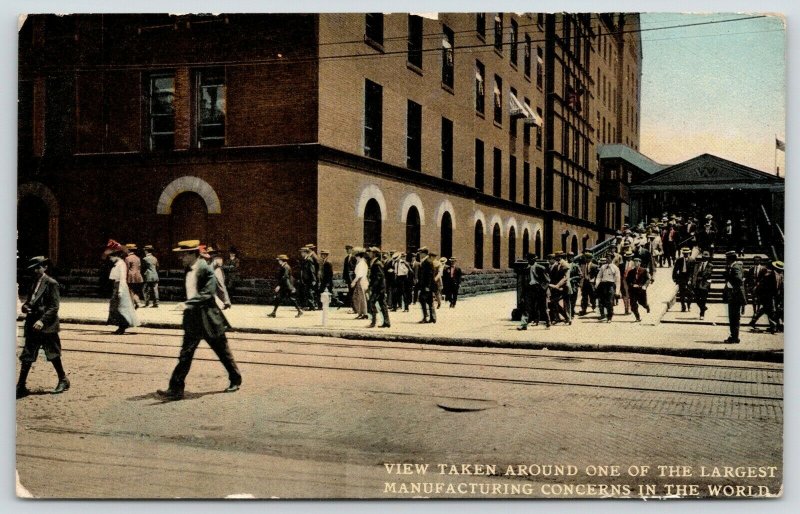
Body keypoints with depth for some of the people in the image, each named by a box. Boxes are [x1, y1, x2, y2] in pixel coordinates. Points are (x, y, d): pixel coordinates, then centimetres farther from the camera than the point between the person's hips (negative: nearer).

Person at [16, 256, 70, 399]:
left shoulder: (51, 283, -9)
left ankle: (63, 380, 22)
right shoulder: (34, 283, 13)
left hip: (47, 327, -7)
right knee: (26, 356, 4)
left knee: (53, 355, 5)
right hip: (32, 325, 7)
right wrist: (25, 306, -2)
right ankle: (21, 386, 6)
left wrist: (42, 321, -23)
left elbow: (54, 306, -15)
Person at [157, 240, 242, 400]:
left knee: (223, 351, 6)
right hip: (193, 318, 7)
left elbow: (208, 294, -24)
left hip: (208, 318, -7)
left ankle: (235, 380, 24)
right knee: (185, 354, 3)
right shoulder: (188, 270, 7)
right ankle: (176, 389, 7)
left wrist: (188, 303, -30)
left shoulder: (204, 269, -17)